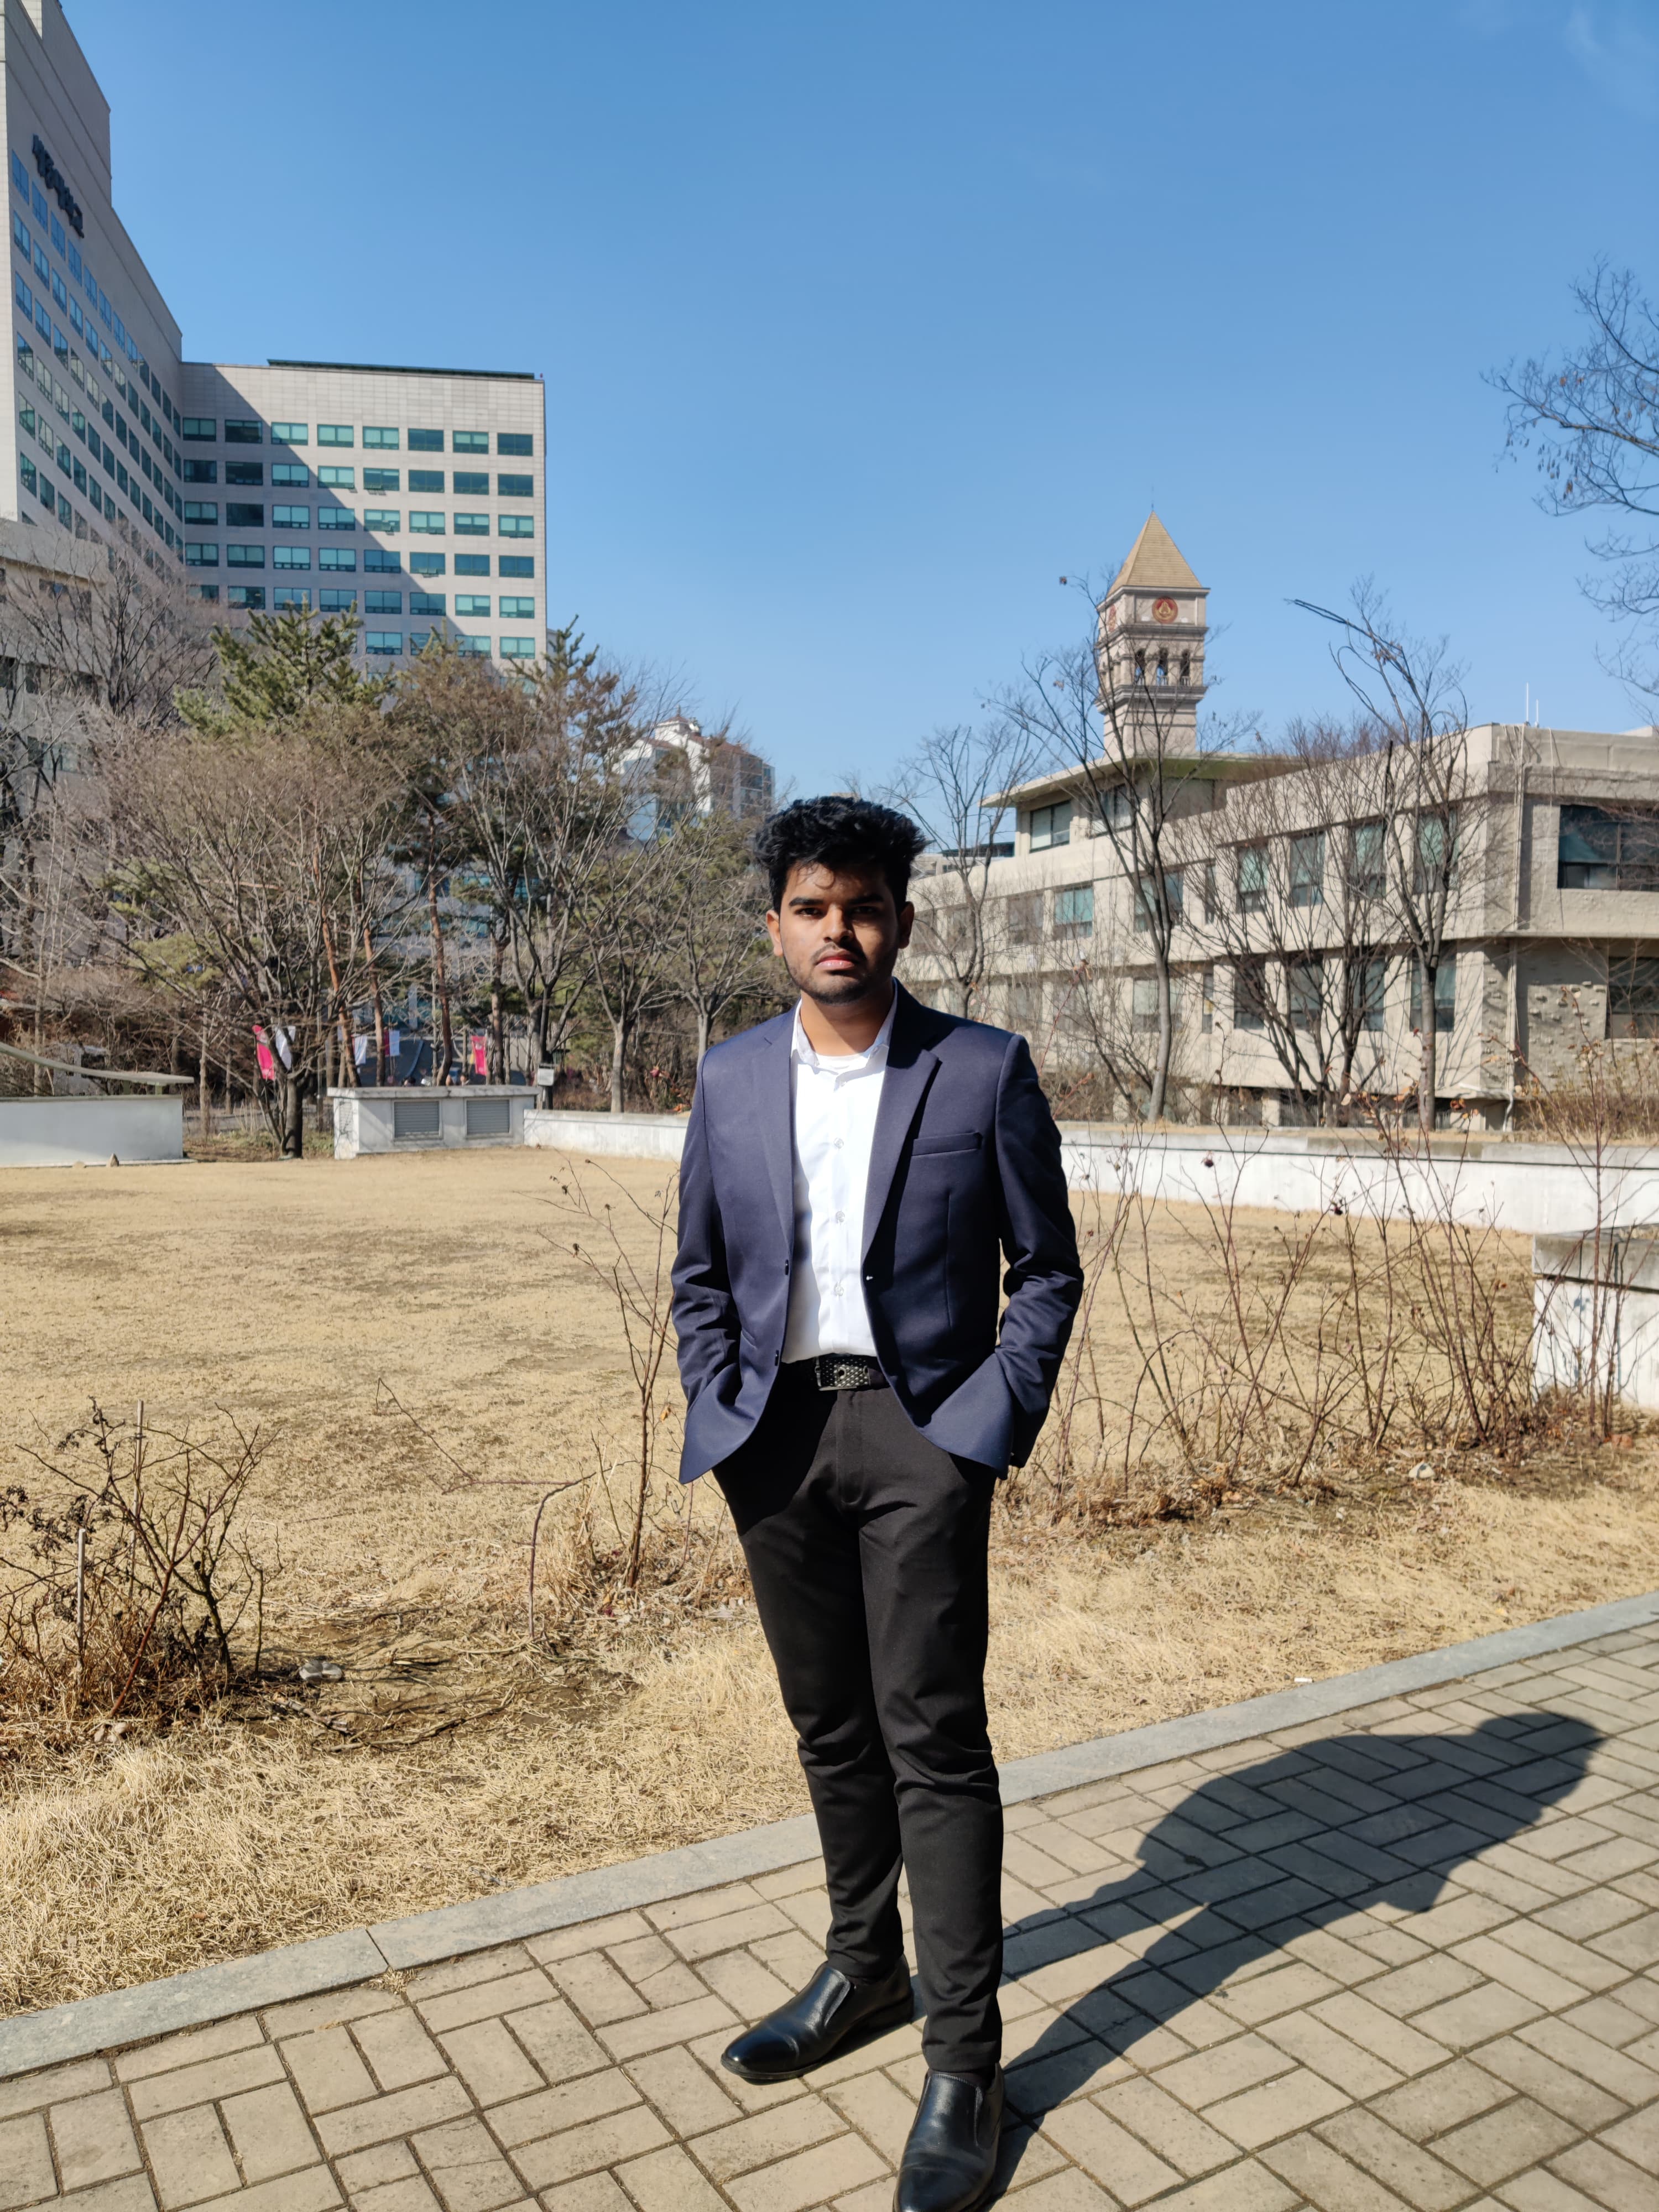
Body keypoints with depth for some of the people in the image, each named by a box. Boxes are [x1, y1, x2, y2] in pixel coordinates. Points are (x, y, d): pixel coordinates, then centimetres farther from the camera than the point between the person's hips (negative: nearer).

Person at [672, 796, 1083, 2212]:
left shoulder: (984, 1073, -4)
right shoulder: (732, 1080, 6)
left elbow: (1047, 1272, -1)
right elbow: (700, 1276, 12)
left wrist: (993, 1421, -10)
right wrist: (721, 1416, 2)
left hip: (918, 1431, -3)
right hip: (777, 1439, 4)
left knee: (933, 1735, -1)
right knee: (830, 1726, 17)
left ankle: (964, 2057, 15)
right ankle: (864, 1969, 37)